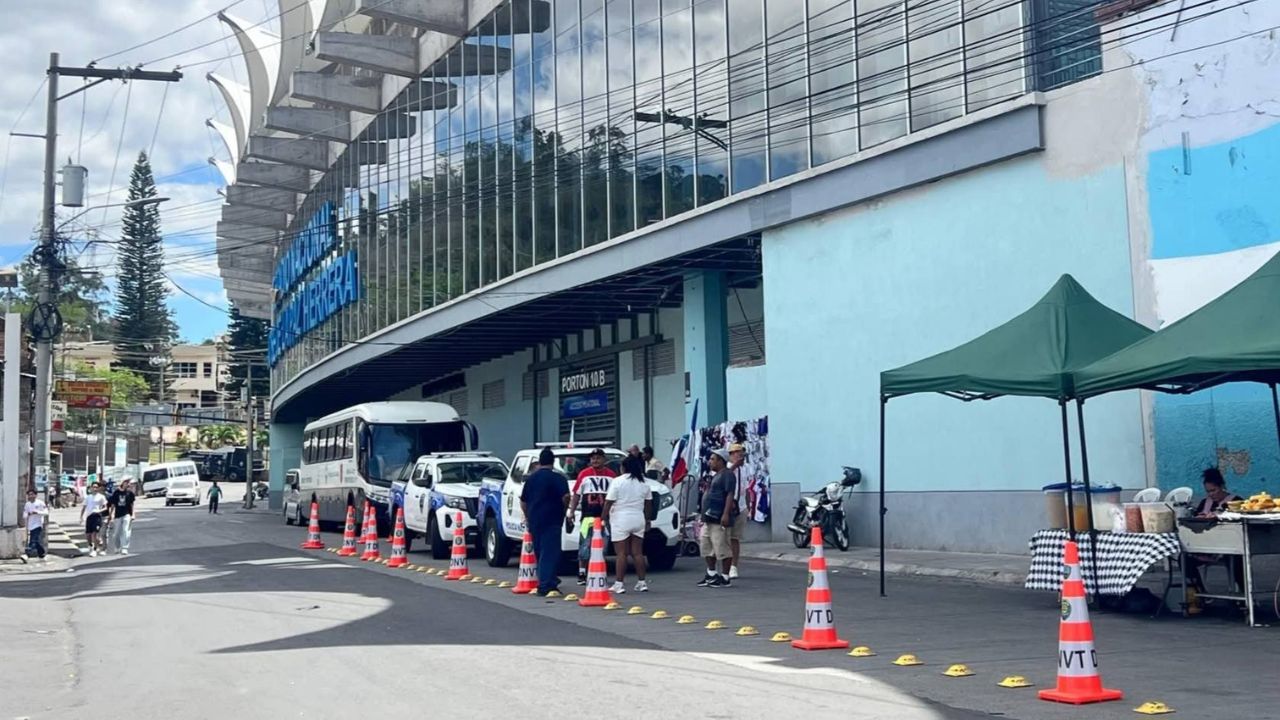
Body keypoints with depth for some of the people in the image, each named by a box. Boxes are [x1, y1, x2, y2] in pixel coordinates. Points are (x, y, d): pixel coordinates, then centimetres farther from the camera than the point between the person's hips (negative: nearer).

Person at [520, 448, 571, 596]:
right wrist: (564, 509, 1)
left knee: (539, 552, 17)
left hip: (533, 521, 6)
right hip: (551, 521, -6)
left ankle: (548, 580, 26)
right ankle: (545, 585, -11)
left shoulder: (530, 478, 12)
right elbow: (565, 497, -19)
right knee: (549, 553, -5)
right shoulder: (557, 478, -7)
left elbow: (523, 501, 18)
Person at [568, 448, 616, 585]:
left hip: (605, 516, 1)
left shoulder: (611, 475, 6)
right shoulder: (584, 474, 5)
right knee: (584, 546, -2)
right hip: (588, 516, -1)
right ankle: (582, 574, 5)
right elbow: (576, 494, 8)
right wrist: (571, 511, 2)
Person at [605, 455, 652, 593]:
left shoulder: (618, 482, -8)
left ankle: (619, 583, -6)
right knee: (638, 552, 10)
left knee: (621, 553, -4)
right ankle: (642, 582, 10)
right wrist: (647, 520, 20)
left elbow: (608, 502, -9)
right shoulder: (643, 483, 9)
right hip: (638, 520, 5)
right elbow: (648, 503, 12)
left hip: (621, 520, -5)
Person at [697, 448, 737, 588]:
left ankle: (725, 578, -3)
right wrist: (704, 516, 25)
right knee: (707, 548, 13)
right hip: (709, 519, 11)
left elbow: (730, 495, -18)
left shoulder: (727, 474, -9)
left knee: (722, 548, -7)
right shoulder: (716, 475, 22)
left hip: (719, 520, -11)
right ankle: (711, 575, 21)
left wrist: (726, 514, -27)